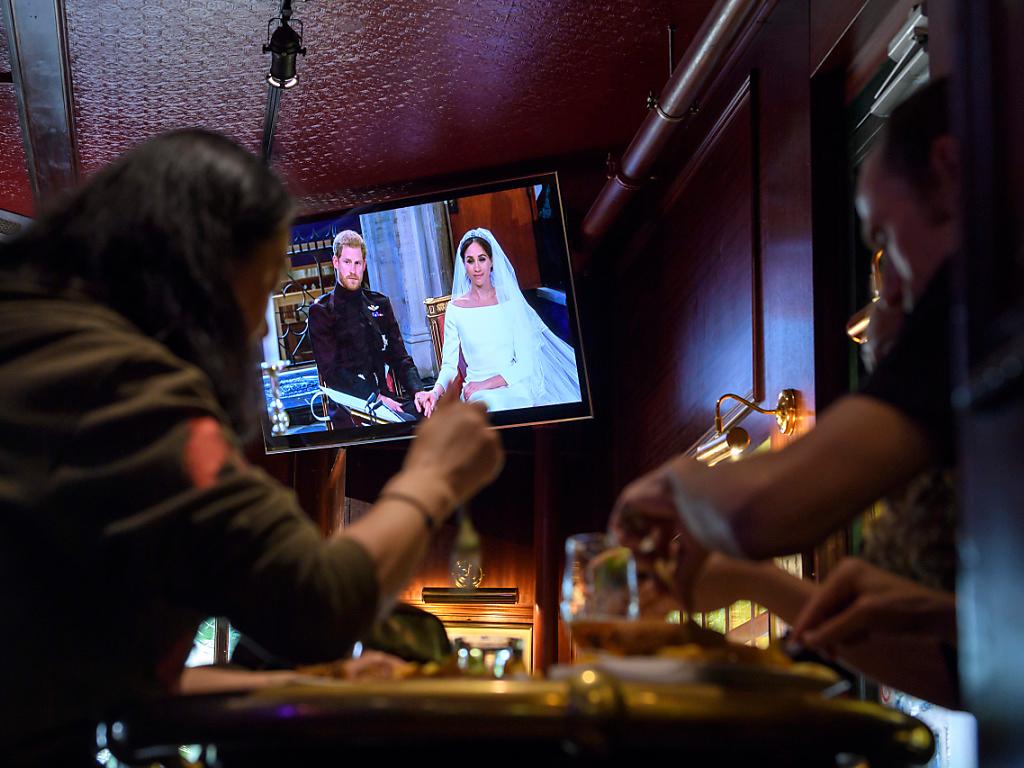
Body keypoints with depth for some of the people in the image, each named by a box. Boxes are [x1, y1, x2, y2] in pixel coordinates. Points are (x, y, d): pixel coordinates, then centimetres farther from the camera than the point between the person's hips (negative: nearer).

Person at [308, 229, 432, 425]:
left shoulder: (380, 304, 19)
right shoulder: (321, 310, 3)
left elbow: (399, 357, 17)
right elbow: (331, 370, -6)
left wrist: (417, 391, -4)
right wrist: (375, 398, -17)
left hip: (384, 394, 5)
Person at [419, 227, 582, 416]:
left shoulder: (510, 302, 4)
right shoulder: (455, 308, 7)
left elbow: (525, 363, -1)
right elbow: (449, 364, 7)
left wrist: (486, 384, -15)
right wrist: (437, 391, -16)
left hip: (513, 388, 0)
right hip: (476, 392, 0)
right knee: (489, 403, -37)